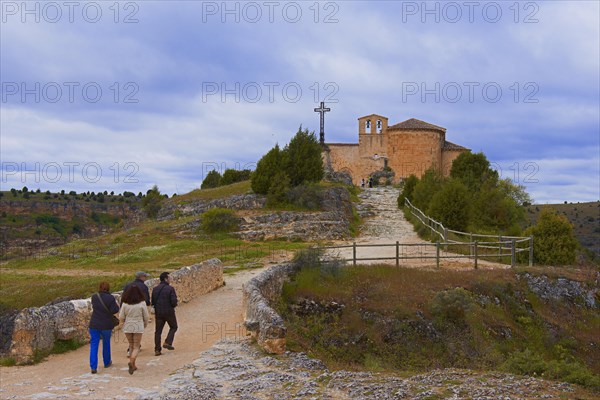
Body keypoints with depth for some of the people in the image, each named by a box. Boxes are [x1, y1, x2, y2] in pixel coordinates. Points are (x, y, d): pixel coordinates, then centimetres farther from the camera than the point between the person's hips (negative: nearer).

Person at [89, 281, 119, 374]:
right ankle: (107, 362, 34)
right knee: (106, 343, 19)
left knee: (94, 345, 4)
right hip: (106, 325, -1)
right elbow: (114, 310, -14)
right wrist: (117, 305, 5)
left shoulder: (94, 297, -1)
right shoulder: (110, 298, -12)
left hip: (94, 325, 1)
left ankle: (93, 367, -5)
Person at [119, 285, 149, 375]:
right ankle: (131, 362, -20)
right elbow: (146, 316, -2)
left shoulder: (125, 304, -6)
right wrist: (145, 324, 18)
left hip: (127, 327, 2)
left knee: (131, 346, 18)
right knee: (136, 347, 5)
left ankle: (133, 366, 23)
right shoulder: (142, 303, -10)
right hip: (138, 327, -2)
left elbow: (121, 317, -1)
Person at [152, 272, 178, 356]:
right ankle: (167, 342, 3)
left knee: (158, 331, 9)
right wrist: (173, 306, 4)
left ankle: (157, 350, 7)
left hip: (158, 313, 5)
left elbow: (153, 302, 7)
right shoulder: (170, 289, -13)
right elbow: (174, 302, -17)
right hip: (169, 312, -5)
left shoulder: (155, 289, 5)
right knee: (173, 327, 17)